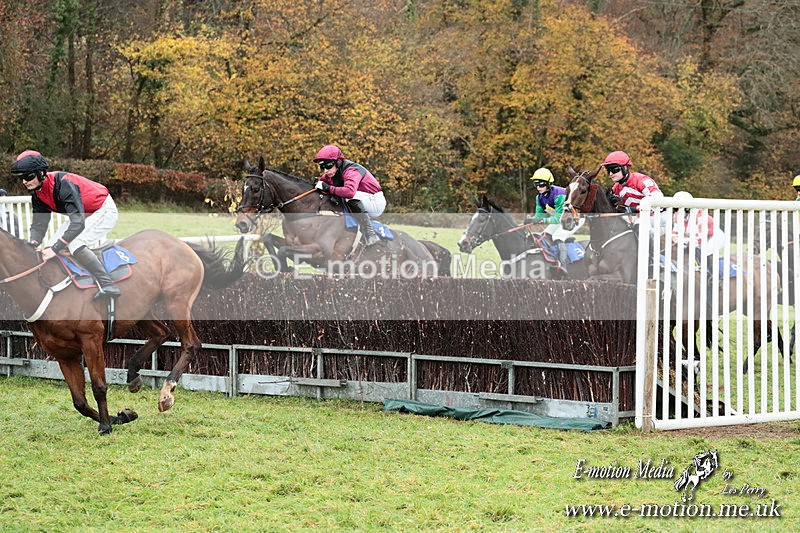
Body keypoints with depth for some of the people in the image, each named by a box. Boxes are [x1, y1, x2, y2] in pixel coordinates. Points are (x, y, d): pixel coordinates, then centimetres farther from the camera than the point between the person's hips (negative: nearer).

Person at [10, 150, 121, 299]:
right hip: (84, 214, 9)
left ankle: (107, 285, -29)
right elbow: (39, 224, -4)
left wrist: (56, 248, -41)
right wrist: (33, 244, -25)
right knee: (50, 246, 0)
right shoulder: (37, 195, -6)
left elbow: (78, 223, -39)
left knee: (74, 244, -29)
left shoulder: (63, 184, -34)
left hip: (104, 211, -9)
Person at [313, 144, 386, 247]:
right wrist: (316, 184, -13)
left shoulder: (351, 171, -27)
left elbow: (350, 191, -45)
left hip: (376, 203, -9)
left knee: (351, 197, -36)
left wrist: (329, 188, -36)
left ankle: (370, 236, -35)